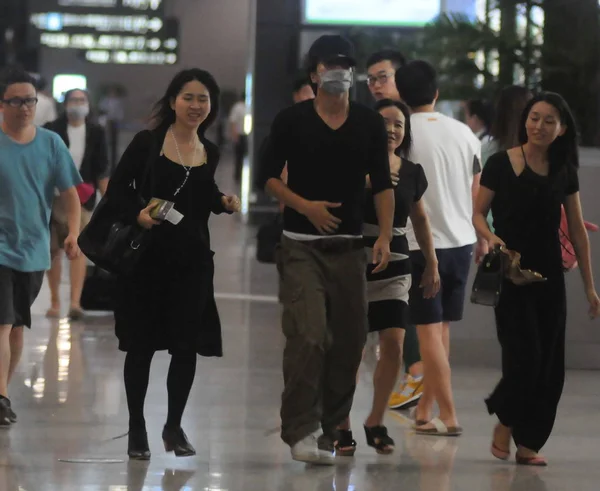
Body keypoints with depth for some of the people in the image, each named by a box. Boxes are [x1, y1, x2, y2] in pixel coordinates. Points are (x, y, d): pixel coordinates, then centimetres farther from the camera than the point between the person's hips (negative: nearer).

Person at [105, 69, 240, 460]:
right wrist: (137, 212, -22)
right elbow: (117, 188, -5)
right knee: (141, 343, 3)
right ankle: (137, 428, 15)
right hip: (148, 255, -3)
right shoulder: (147, 143, -4)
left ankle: (175, 427, 17)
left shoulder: (210, 152, 9)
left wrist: (223, 202, 3)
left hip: (192, 259, 4)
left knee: (187, 345, 2)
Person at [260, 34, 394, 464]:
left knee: (349, 341, 3)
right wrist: (306, 206, -12)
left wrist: (385, 237, -5)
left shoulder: (370, 123, 7)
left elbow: (382, 183, 7)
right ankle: (301, 431, -12)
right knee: (308, 336, -16)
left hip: (349, 247, 3)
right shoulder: (292, 121, 1)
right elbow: (271, 176, 4)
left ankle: (328, 431, 15)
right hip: (302, 246, -3)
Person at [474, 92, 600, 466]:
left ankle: (528, 443, 12)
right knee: (524, 354, -13)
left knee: (549, 363, 1)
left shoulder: (563, 171, 6)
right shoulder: (501, 164, -5)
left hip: (549, 277, 4)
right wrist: (491, 236, -21)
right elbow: (478, 213, 1)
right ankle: (504, 422, 13)